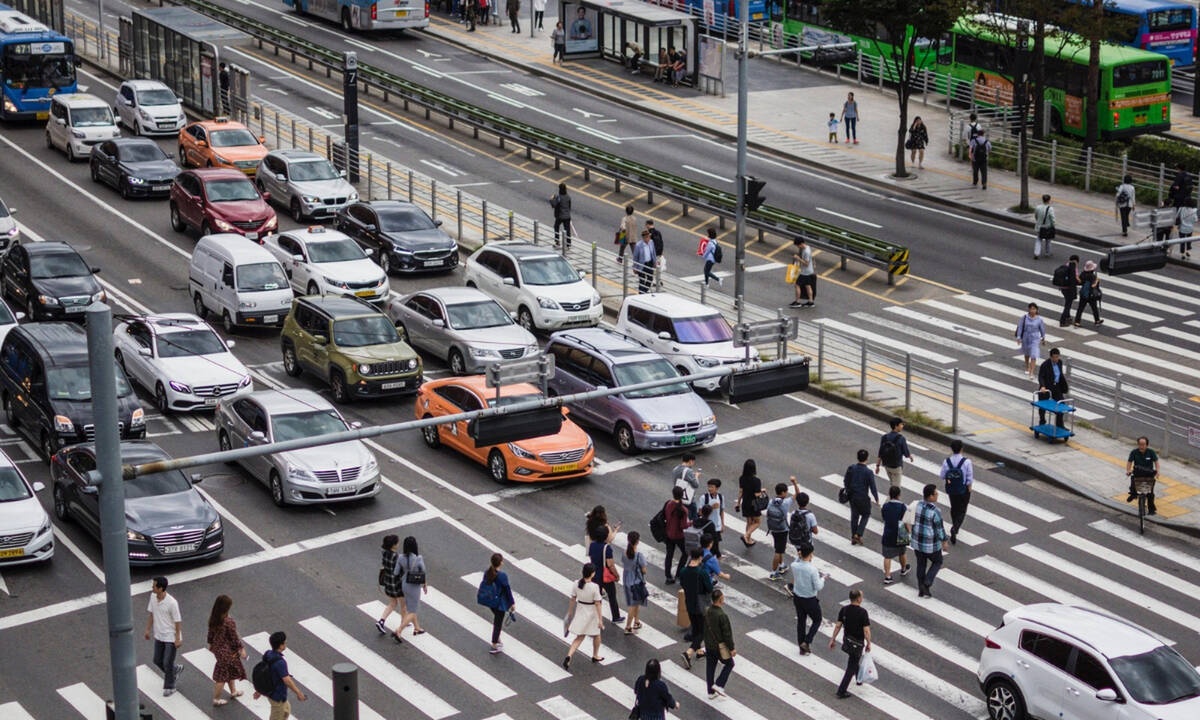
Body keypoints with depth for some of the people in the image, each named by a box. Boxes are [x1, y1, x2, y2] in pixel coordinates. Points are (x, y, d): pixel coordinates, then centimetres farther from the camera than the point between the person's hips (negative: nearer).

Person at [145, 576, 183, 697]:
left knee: (167, 663, 2)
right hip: (159, 636, 7)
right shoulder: (153, 596, -8)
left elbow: (178, 621, -19)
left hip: (171, 637, -7)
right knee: (157, 661, 17)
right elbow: (150, 613, 7)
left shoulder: (172, 603, -28)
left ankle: (169, 687, 22)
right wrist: (148, 629, 12)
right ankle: (176, 670, 43)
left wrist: (178, 639, -15)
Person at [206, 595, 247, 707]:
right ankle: (216, 699, 21)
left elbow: (210, 632, 4)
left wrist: (210, 644, 20)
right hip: (227, 651, -8)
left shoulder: (213, 618, -10)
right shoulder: (228, 621, -31)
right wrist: (241, 649, -9)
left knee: (231, 670, 28)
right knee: (222, 675, 9)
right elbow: (234, 637, -22)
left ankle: (233, 691, 46)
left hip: (217, 647, 8)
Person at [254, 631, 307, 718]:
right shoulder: (280, 662, -33)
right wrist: (298, 693, -15)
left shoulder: (268, 654, -6)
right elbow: (287, 681, -28)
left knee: (286, 709, 29)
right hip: (277, 697, -9)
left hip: (269, 691, 9)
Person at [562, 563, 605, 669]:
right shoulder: (595, 587, -23)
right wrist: (600, 620, -13)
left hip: (580, 612, 4)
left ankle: (569, 656, -7)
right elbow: (597, 604, -19)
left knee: (579, 637, 13)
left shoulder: (577, 584, -10)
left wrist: (570, 612, 16)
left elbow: (573, 599, 0)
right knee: (596, 635, 24)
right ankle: (595, 656, 41)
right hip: (592, 613, -4)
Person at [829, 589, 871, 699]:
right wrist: (868, 643, -9)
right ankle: (841, 691, 4)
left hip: (847, 640, 6)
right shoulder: (862, 612, -23)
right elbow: (866, 630, -22)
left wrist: (833, 639, 6)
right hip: (857, 643, -6)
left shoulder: (844, 610, -7)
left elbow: (838, 626, -3)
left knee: (854, 661, 31)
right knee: (851, 667, 4)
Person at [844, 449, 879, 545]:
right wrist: (877, 499, -1)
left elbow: (845, 481, 5)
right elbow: (873, 487, -14)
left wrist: (848, 491, 22)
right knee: (866, 515, 18)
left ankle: (853, 538, 25)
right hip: (863, 498, -4)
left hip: (852, 496, 4)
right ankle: (858, 534, 6)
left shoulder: (851, 468, -7)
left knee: (854, 516, 17)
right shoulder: (868, 472, -20)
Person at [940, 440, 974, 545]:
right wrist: (969, 490, -1)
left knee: (954, 509, 22)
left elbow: (942, 476, -3)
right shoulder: (966, 462, -19)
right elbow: (970, 479, -14)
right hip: (963, 490, -3)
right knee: (962, 511, 8)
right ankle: (955, 528, -12)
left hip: (951, 490, 3)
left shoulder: (946, 462, -12)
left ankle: (954, 528, 35)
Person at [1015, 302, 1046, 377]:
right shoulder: (1024, 317, -12)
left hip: (1035, 339, -2)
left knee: (1034, 356, -12)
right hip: (1026, 338, 2)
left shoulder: (1039, 319, -13)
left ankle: (1031, 373, -11)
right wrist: (1018, 337, -12)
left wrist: (1043, 338, 12)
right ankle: (1027, 368, 47)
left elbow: (1042, 329, 0)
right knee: (1027, 354, 23)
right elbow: (1020, 327, -8)